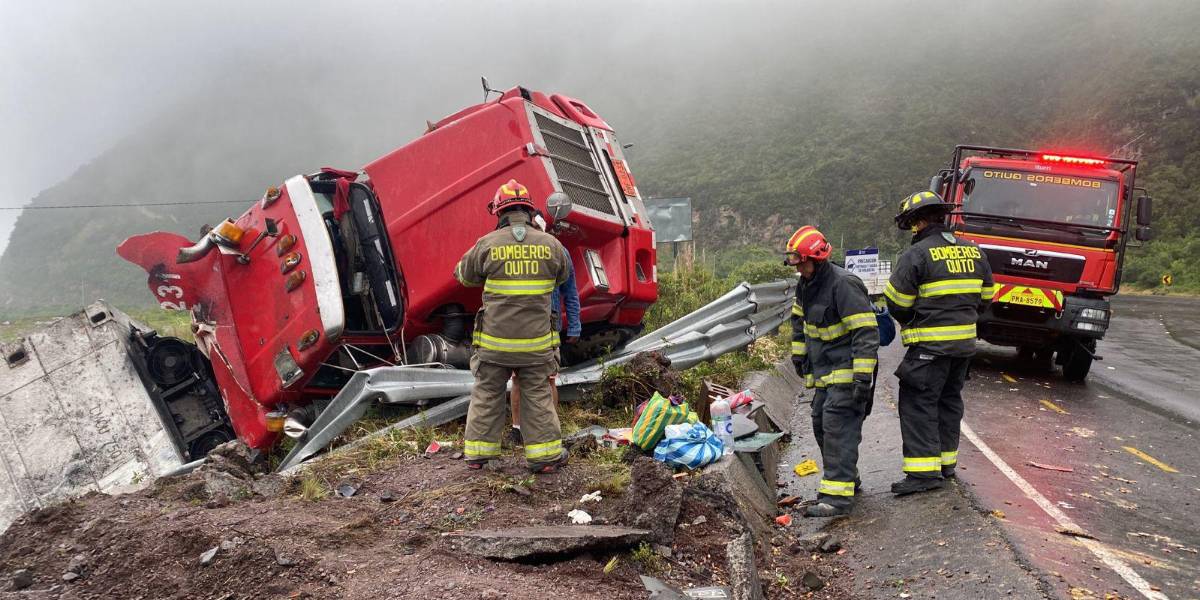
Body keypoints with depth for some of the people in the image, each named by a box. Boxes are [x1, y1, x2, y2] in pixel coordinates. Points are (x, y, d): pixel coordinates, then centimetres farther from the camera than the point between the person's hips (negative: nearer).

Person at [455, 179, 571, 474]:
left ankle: (477, 452, 22)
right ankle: (545, 454, 14)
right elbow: (562, 276, 16)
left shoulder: (487, 244, -8)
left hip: (494, 340, 0)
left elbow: (464, 275, 9)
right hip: (536, 340, 1)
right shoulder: (550, 243, -3)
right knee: (538, 397, 10)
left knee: (486, 395, 13)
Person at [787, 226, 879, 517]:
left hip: (846, 372, -10)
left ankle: (838, 496, -13)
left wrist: (863, 376, -26)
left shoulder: (843, 284, -20)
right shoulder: (807, 284, 9)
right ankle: (846, 479, 29)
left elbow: (866, 331, -23)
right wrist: (798, 355, 26)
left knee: (838, 428, -13)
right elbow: (799, 318, 27)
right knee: (821, 425, 15)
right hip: (823, 372, 10)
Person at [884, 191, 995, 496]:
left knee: (918, 403, -4)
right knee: (950, 400, 18)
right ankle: (946, 462, 26)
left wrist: (909, 322, 10)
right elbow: (985, 296, 15)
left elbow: (897, 302, -10)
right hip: (965, 343, 8)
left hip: (930, 345, -7)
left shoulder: (916, 254, -13)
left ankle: (924, 471, -8)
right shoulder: (973, 251, 9)